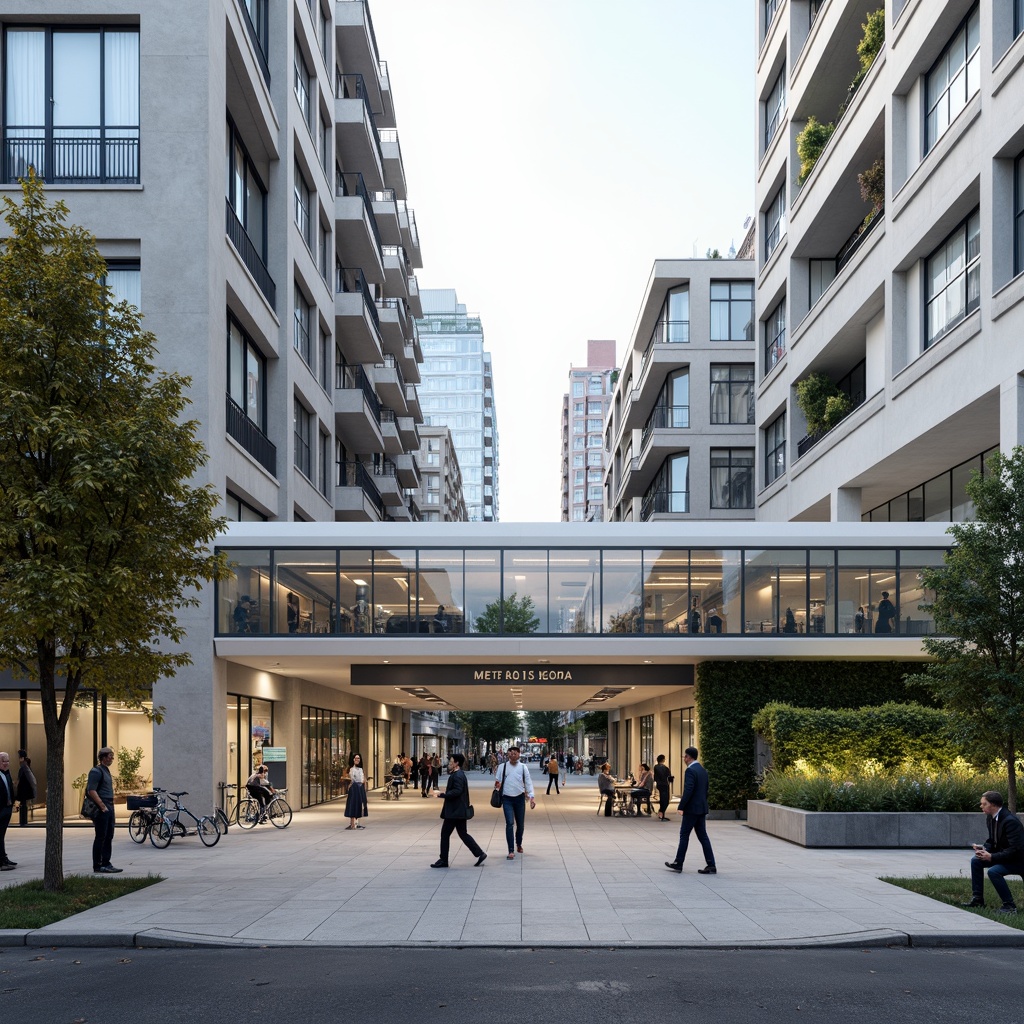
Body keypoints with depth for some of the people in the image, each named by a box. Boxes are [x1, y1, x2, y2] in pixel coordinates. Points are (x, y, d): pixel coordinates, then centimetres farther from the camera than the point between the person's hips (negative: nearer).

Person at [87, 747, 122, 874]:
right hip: (101, 807, -10)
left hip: (109, 807, 10)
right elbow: (91, 791, -20)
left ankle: (106, 864, 16)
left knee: (109, 837, 11)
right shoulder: (96, 771, -12)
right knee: (100, 837, -6)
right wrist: (102, 806, -21)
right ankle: (97, 867, -1)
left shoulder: (106, 770, 18)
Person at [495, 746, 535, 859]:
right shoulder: (503, 767, 2)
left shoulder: (523, 767, 1)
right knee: (509, 823, -12)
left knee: (520, 824, 12)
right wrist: (497, 785, -18)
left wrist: (532, 797, -10)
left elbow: (528, 782, -1)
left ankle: (519, 844, 38)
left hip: (520, 798, 1)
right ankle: (511, 851, -11)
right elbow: (498, 782, 7)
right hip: (507, 798, -1)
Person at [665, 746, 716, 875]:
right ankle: (711, 865, 3)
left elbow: (688, 791, -22)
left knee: (684, 835, 1)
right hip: (702, 808, 8)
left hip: (692, 809, -8)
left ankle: (678, 863, 7)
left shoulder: (690, 770, -15)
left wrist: (681, 806, -16)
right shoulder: (702, 770, 12)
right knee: (702, 836, 8)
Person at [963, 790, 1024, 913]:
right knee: (976, 861, 5)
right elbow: (992, 840, 14)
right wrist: (983, 848, -9)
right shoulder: (991, 818, 2)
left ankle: (1009, 905, -15)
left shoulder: (1010, 821, -28)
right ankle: (977, 898, 11)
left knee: (993, 871, -29)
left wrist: (992, 857, -29)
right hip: (1002, 855, 10)